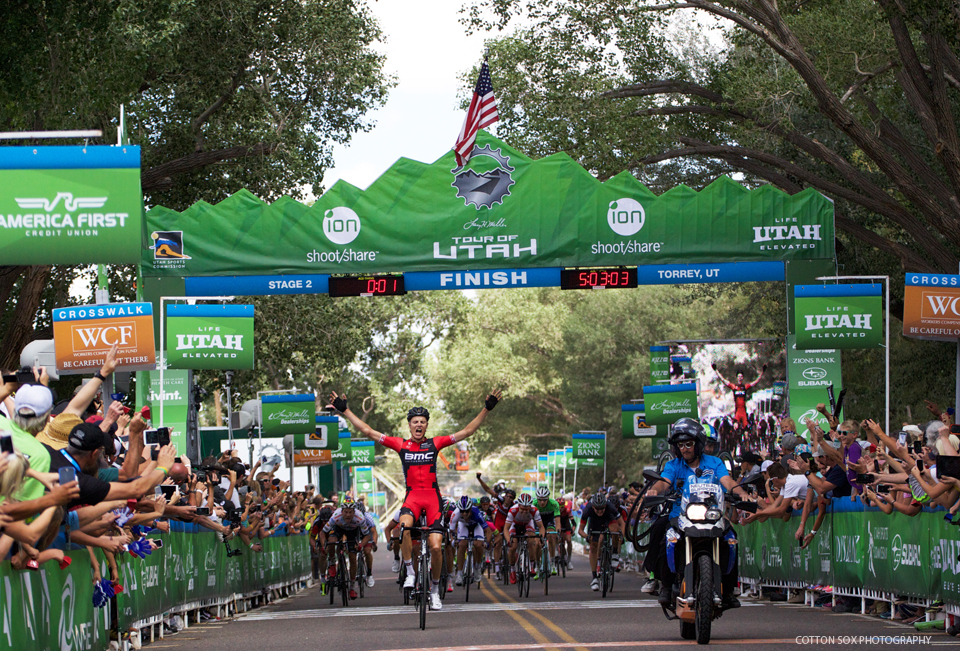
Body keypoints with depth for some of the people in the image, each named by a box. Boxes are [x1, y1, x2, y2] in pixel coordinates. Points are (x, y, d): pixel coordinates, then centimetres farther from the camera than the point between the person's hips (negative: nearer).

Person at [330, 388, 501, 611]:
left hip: (432, 496, 0)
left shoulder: (435, 444, 4)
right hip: (412, 496, 0)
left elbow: (467, 431, 4)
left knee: (435, 546, -9)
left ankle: (435, 590, 11)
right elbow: (367, 431, 5)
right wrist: (345, 410, 4)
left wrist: (487, 409, -2)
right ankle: (410, 573, -16)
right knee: (404, 526, -33)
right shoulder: (401, 445, 5)